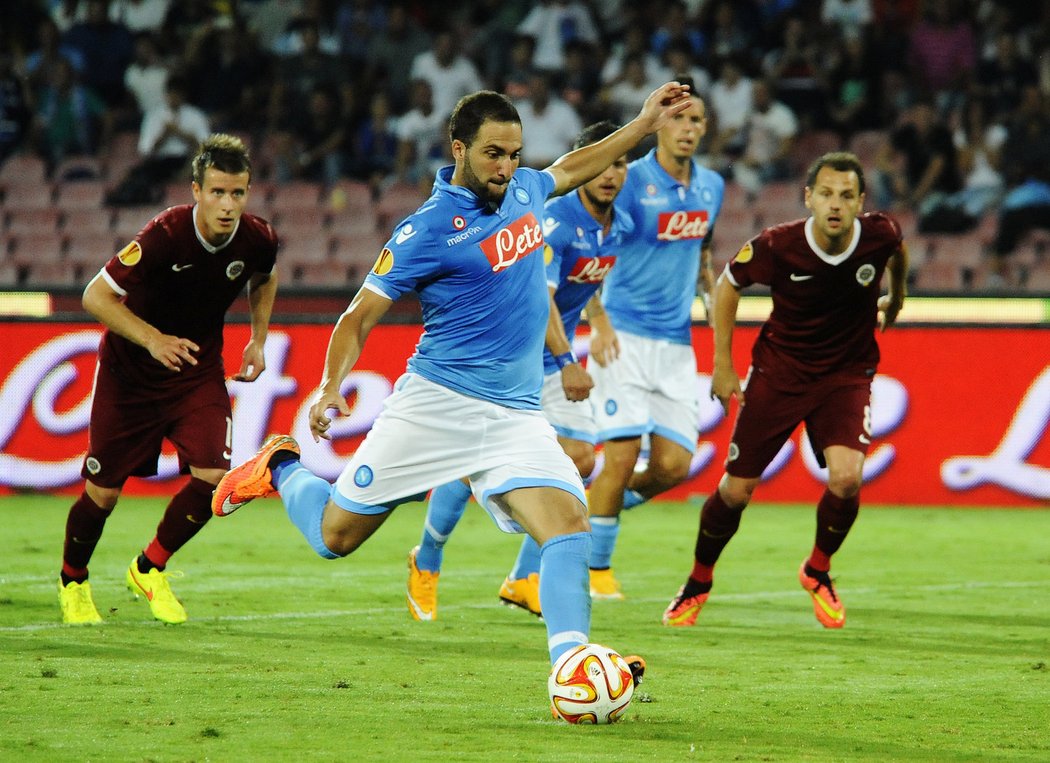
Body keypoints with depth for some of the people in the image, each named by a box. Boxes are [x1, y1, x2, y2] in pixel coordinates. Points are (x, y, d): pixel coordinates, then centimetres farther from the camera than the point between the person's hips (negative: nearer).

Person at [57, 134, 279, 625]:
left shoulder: (258, 239, -14)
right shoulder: (165, 234, -29)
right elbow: (96, 295, -25)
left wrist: (259, 338, 3)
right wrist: (153, 339, -35)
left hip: (199, 368, 4)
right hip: (129, 371, -3)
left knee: (212, 476, -15)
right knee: (103, 492, 2)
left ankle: (149, 569, 11)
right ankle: (72, 581, 32)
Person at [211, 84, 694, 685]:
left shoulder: (522, 190, 9)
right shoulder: (428, 229, -10)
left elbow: (570, 169, 33)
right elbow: (360, 317, -7)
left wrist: (646, 124, 34)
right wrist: (330, 389, -21)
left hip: (517, 413, 4)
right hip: (437, 405, -4)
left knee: (569, 523, -19)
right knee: (336, 535, 5)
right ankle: (281, 469, 35)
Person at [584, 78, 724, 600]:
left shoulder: (712, 186, 10)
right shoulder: (630, 180, -10)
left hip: (676, 342, 6)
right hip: (625, 335, -6)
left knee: (673, 465, -3)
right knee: (622, 455, -12)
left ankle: (596, 508, 26)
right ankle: (596, 569, 4)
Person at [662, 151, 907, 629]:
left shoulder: (880, 235, -18)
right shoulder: (778, 246, -22)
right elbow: (728, 284, -2)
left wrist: (895, 299, 26)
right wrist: (722, 364, -2)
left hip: (846, 374, 1)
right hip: (778, 371, 0)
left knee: (846, 478, -22)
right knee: (736, 489, 1)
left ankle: (818, 572, 8)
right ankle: (698, 583, 27)